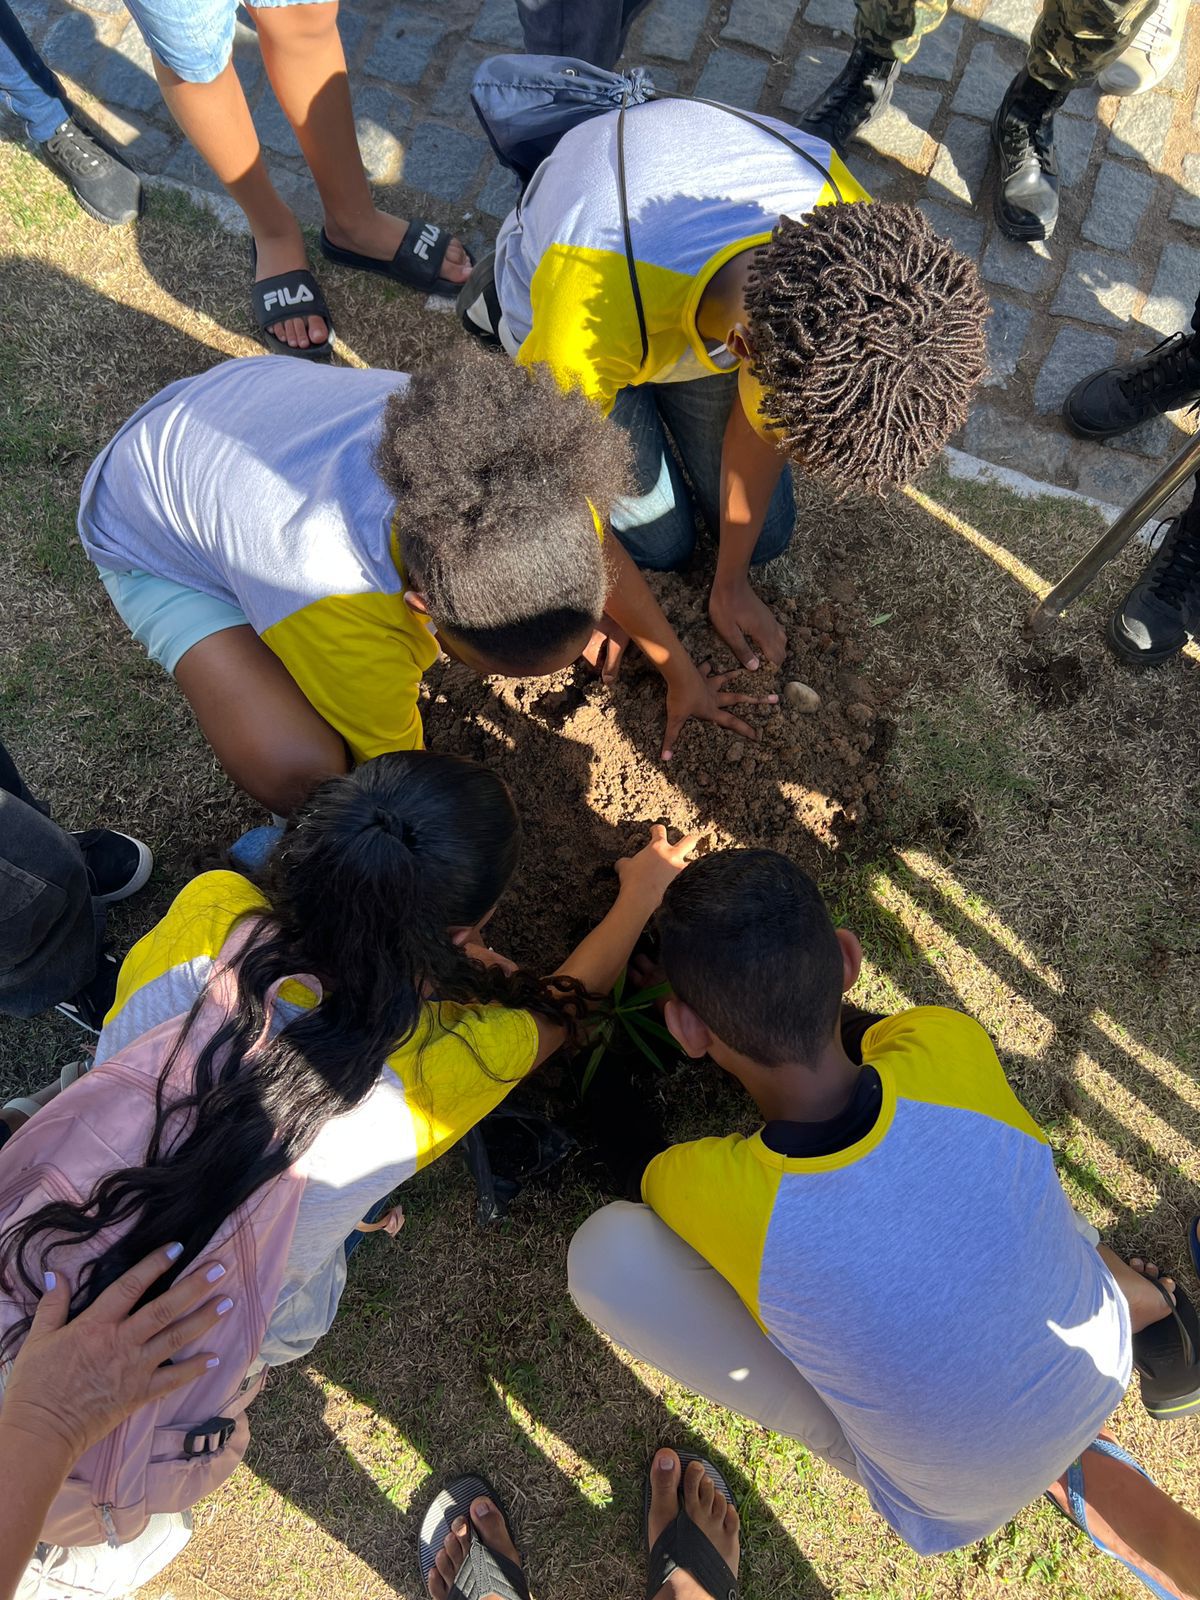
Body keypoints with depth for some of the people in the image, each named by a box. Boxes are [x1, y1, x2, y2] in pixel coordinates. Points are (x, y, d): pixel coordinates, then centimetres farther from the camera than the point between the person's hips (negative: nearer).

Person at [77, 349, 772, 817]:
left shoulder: (522, 460, -31)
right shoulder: (343, 625, -44)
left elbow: (602, 550, -8)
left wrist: (681, 673, 5)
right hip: (152, 530, -4)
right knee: (303, 771, -30)